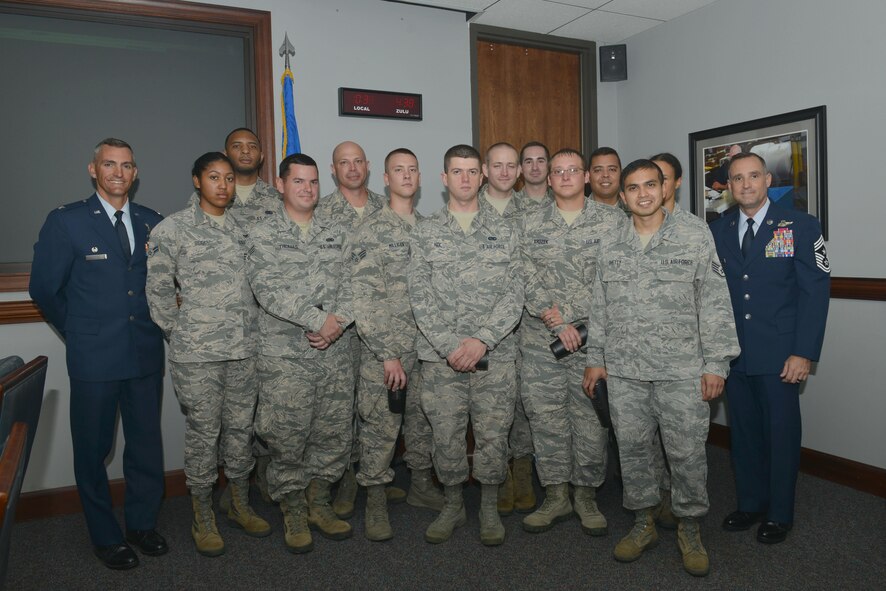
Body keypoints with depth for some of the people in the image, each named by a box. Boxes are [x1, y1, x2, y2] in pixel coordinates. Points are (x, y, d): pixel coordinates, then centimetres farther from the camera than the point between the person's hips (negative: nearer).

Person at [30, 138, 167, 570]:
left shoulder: (152, 223, 6)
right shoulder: (65, 221, -4)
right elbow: (44, 288, 0)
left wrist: (152, 324, 4)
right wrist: (81, 333, 4)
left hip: (146, 355, 3)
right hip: (94, 359, -3)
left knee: (146, 444, 13)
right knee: (93, 450, 10)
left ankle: (142, 524, 32)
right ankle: (105, 537, 28)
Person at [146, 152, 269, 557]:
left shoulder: (243, 227, 9)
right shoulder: (172, 228, -3)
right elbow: (158, 289, -1)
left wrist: (254, 327, 10)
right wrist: (179, 334, 0)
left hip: (245, 349, 4)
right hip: (197, 354, -4)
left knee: (241, 427, 14)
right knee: (203, 432, 7)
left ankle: (240, 505, 31)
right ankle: (203, 517, 25)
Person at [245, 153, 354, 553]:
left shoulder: (337, 234, 11)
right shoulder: (263, 236, -1)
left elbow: (351, 285, 6)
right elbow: (269, 291, -14)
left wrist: (339, 322, -12)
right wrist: (320, 319, -18)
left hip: (335, 353, 4)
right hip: (285, 357, -4)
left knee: (334, 435, 11)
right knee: (287, 441, 4)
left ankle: (319, 504, 31)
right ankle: (293, 513, 25)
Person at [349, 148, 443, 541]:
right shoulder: (372, 229, -8)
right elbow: (362, 298, -13)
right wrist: (388, 354, -17)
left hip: (427, 346, 6)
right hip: (384, 350, -6)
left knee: (423, 418, 16)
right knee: (380, 425, 2)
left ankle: (421, 484, 34)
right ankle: (375, 501, 18)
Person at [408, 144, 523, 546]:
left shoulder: (503, 232, 6)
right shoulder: (425, 232, 5)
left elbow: (513, 295, -1)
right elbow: (420, 297, -2)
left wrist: (482, 340, -14)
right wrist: (450, 345, -12)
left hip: (495, 354, 0)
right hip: (440, 356, 0)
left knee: (492, 435, 6)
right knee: (446, 436, 8)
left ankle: (489, 508, 27)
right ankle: (452, 506, 29)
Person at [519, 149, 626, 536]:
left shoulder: (612, 221, 2)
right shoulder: (531, 224, 7)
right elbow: (528, 280, -1)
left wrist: (564, 312, -11)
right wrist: (557, 323, -11)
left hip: (593, 337, -1)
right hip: (540, 340, 2)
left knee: (592, 419, 6)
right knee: (545, 418, 7)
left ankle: (587, 495, 25)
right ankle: (555, 497, 23)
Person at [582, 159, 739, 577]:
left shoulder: (696, 238, 0)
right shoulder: (611, 249, 8)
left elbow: (715, 305, -3)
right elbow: (599, 308, 13)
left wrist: (716, 363, -8)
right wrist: (595, 358, 10)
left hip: (682, 370, -3)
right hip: (624, 371, 3)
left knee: (686, 452, 4)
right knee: (631, 448, 11)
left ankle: (690, 529, 25)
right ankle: (643, 523, 29)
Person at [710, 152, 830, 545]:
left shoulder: (800, 226, -2)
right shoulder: (717, 231, 7)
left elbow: (816, 291, -5)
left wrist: (804, 353, -11)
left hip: (780, 356, -3)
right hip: (733, 354, 3)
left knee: (781, 433, 7)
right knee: (743, 431, 12)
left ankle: (779, 514, 25)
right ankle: (749, 504, 29)